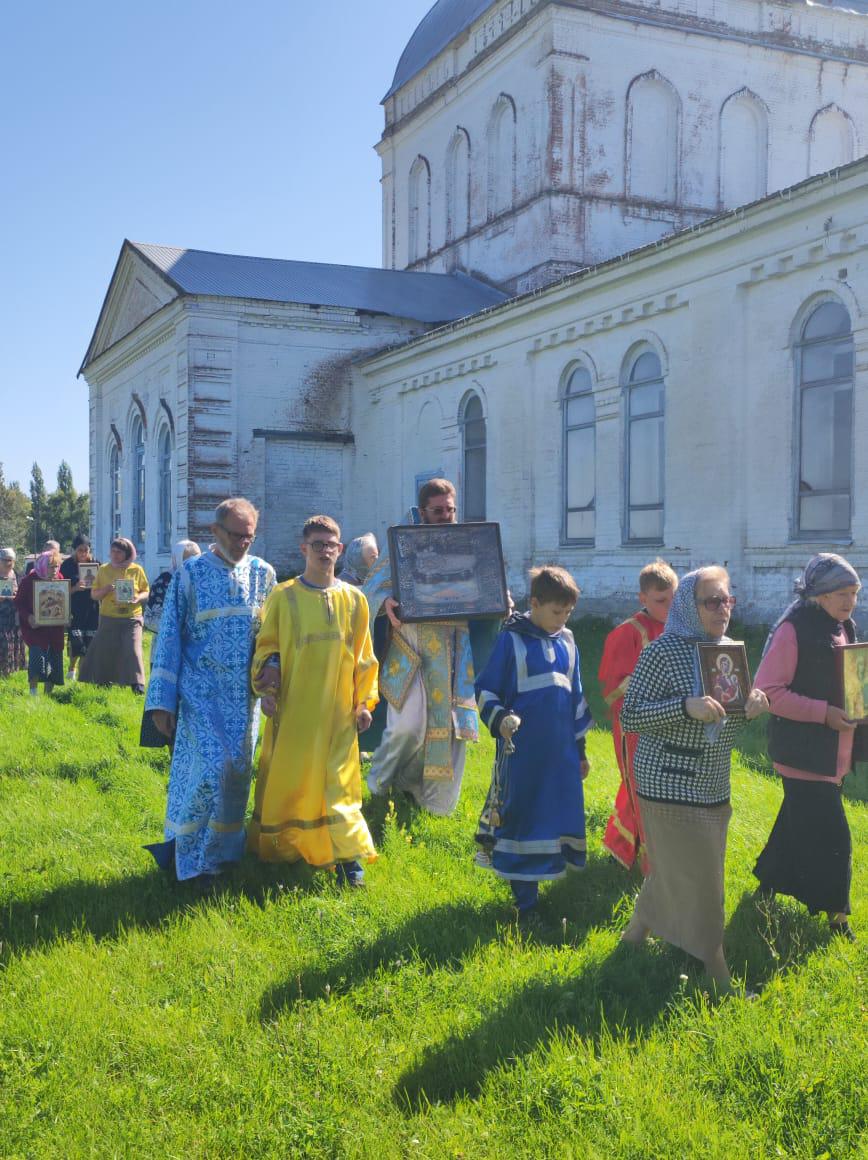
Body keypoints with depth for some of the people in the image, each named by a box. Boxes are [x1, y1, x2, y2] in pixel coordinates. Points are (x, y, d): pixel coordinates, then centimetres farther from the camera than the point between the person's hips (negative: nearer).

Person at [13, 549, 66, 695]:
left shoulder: (60, 579, 6)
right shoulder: (30, 580, -7)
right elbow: (19, 602, -5)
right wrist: (28, 617, -20)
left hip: (55, 627, 5)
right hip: (35, 626, -5)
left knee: (54, 660, 7)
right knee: (37, 654, -17)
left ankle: (48, 694, 19)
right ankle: (33, 692, -9)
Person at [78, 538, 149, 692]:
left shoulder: (137, 570, 4)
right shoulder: (104, 570, 8)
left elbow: (146, 593, 7)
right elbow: (93, 595, 9)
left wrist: (137, 598, -14)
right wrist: (106, 590, -11)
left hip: (131, 618, -2)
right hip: (108, 618, 2)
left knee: (133, 650, -12)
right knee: (104, 651, 4)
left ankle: (138, 685, -9)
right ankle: (103, 684, 22)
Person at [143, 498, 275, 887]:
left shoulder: (263, 573, 4)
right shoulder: (190, 573, -5)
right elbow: (169, 637, -4)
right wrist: (162, 701, -7)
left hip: (244, 695, 4)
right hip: (201, 692, -3)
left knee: (237, 771, 7)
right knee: (210, 768, -13)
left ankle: (218, 852, 23)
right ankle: (186, 851, 4)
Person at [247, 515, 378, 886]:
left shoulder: (353, 599, 3)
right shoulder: (283, 596, -1)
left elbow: (364, 656, 7)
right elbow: (267, 647, 3)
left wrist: (364, 701, 5)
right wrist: (266, 689, -7)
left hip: (337, 710, 0)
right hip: (292, 709, 0)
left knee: (338, 782, -2)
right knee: (285, 779, 8)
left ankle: (349, 855, 5)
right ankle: (278, 850, 24)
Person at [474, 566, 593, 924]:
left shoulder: (567, 643, 9)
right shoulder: (511, 640, -6)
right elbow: (485, 690, -3)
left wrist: (580, 749, 19)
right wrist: (499, 718, -22)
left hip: (561, 752, 5)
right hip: (522, 751, -4)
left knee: (561, 822, 8)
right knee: (520, 823, 2)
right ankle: (525, 903, 12)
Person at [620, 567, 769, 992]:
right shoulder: (663, 651, -15)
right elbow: (629, 717, -15)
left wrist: (749, 709, -7)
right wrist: (686, 706, -28)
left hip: (713, 786, 7)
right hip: (671, 784, -7)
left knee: (671, 872, 17)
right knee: (695, 878, -3)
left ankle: (635, 934, 35)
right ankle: (716, 971, 8)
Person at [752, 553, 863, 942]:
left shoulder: (843, 629, 9)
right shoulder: (793, 630, -17)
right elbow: (768, 691, -20)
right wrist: (823, 713, -24)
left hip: (834, 756, 8)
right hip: (805, 754, -8)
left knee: (797, 823, 19)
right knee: (831, 835, -4)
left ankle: (769, 882, 36)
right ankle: (835, 913, 10)